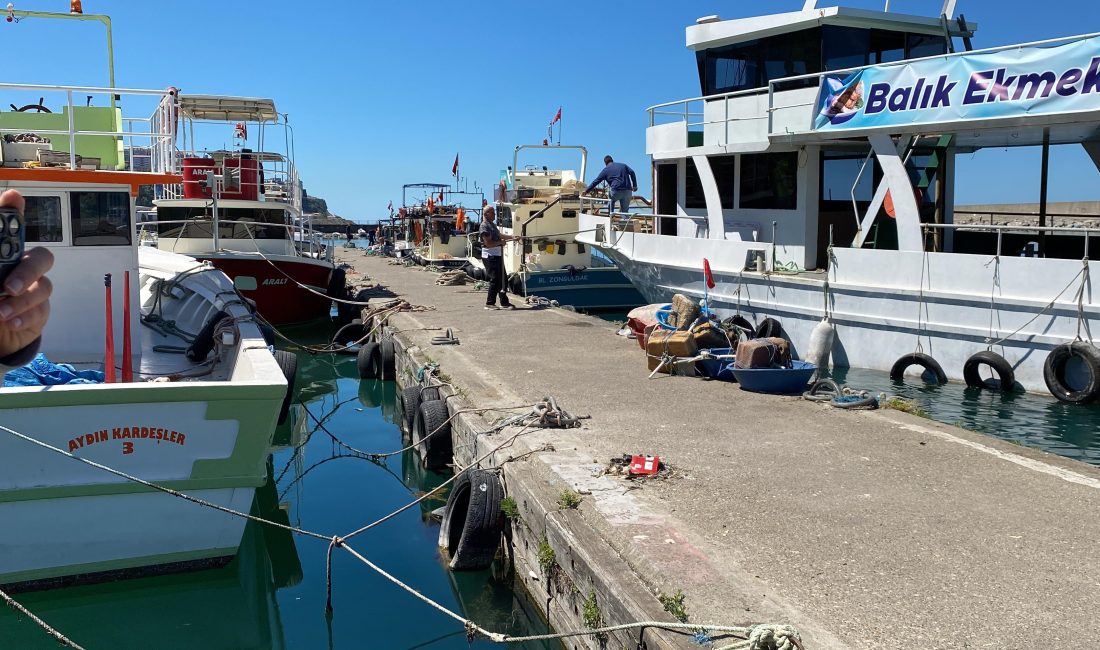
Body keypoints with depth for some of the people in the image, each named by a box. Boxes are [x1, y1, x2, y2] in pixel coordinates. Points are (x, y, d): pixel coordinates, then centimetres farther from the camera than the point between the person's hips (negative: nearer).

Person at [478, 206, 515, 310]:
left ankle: (504, 302, 19)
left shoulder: (492, 224, 17)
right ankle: (490, 303, 0)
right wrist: (500, 242, -12)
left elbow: (499, 235, 31)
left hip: (497, 255, 10)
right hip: (490, 256, -10)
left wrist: (512, 237, 27)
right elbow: (488, 243, -22)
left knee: (502, 278, 12)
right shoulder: (484, 226, -14)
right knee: (495, 279, -8)